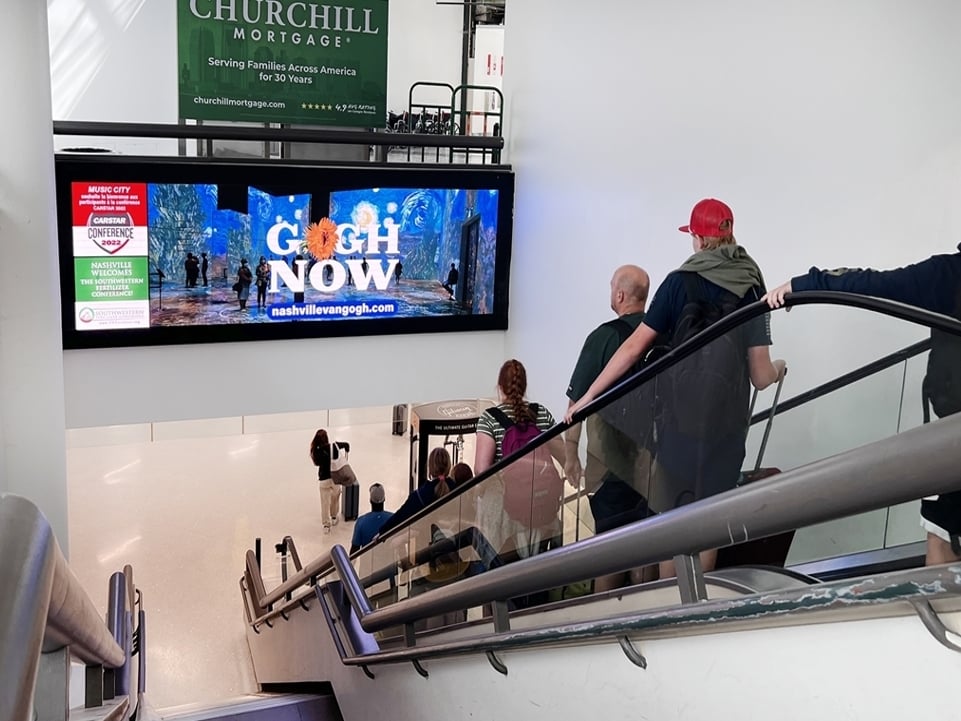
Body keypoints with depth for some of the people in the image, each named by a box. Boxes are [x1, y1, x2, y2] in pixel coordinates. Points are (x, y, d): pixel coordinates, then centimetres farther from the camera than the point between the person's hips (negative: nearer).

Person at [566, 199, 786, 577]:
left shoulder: (680, 281, -5)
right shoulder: (753, 289, 3)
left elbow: (634, 347, -8)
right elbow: (761, 376, 4)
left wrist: (587, 397, -2)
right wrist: (778, 369, 28)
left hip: (681, 420, -3)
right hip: (727, 423, 3)